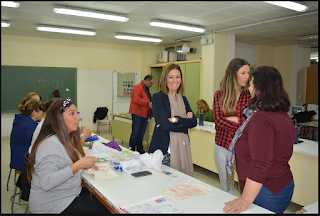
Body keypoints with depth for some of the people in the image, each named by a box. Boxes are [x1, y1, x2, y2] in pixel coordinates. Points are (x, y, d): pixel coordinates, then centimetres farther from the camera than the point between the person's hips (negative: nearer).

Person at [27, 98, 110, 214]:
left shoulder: (66, 139, 6)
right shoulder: (50, 144, -23)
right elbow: (46, 183, -30)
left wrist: (86, 165, 4)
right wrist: (78, 165, -30)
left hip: (71, 194, 9)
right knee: (104, 209, -11)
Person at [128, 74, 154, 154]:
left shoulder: (146, 89, 20)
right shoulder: (137, 87, -10)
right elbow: (137, 99, -23)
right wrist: (148, 103, -23)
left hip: (144, 114, 9)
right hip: (137, 114, -9)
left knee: (141, 132, 11)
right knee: (135, 132, -4)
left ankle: (140, 150, 20)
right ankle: (132, 150, 6)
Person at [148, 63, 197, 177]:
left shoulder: (183, 99, 14)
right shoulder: (158, 97, -4)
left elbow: (194, 121, 2)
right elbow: (164, 124, -15)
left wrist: (176, 119, -14)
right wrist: (185, 122, -7)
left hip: (182, 148, 5)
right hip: (164, 149, -5)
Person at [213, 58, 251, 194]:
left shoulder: (250, 96, -2)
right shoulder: (220, 95, 0)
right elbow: (218, 120, -11)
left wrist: (230, 118, -14)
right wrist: (243, 121, -12)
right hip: (223, 147, 2)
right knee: (226, 187, 16)